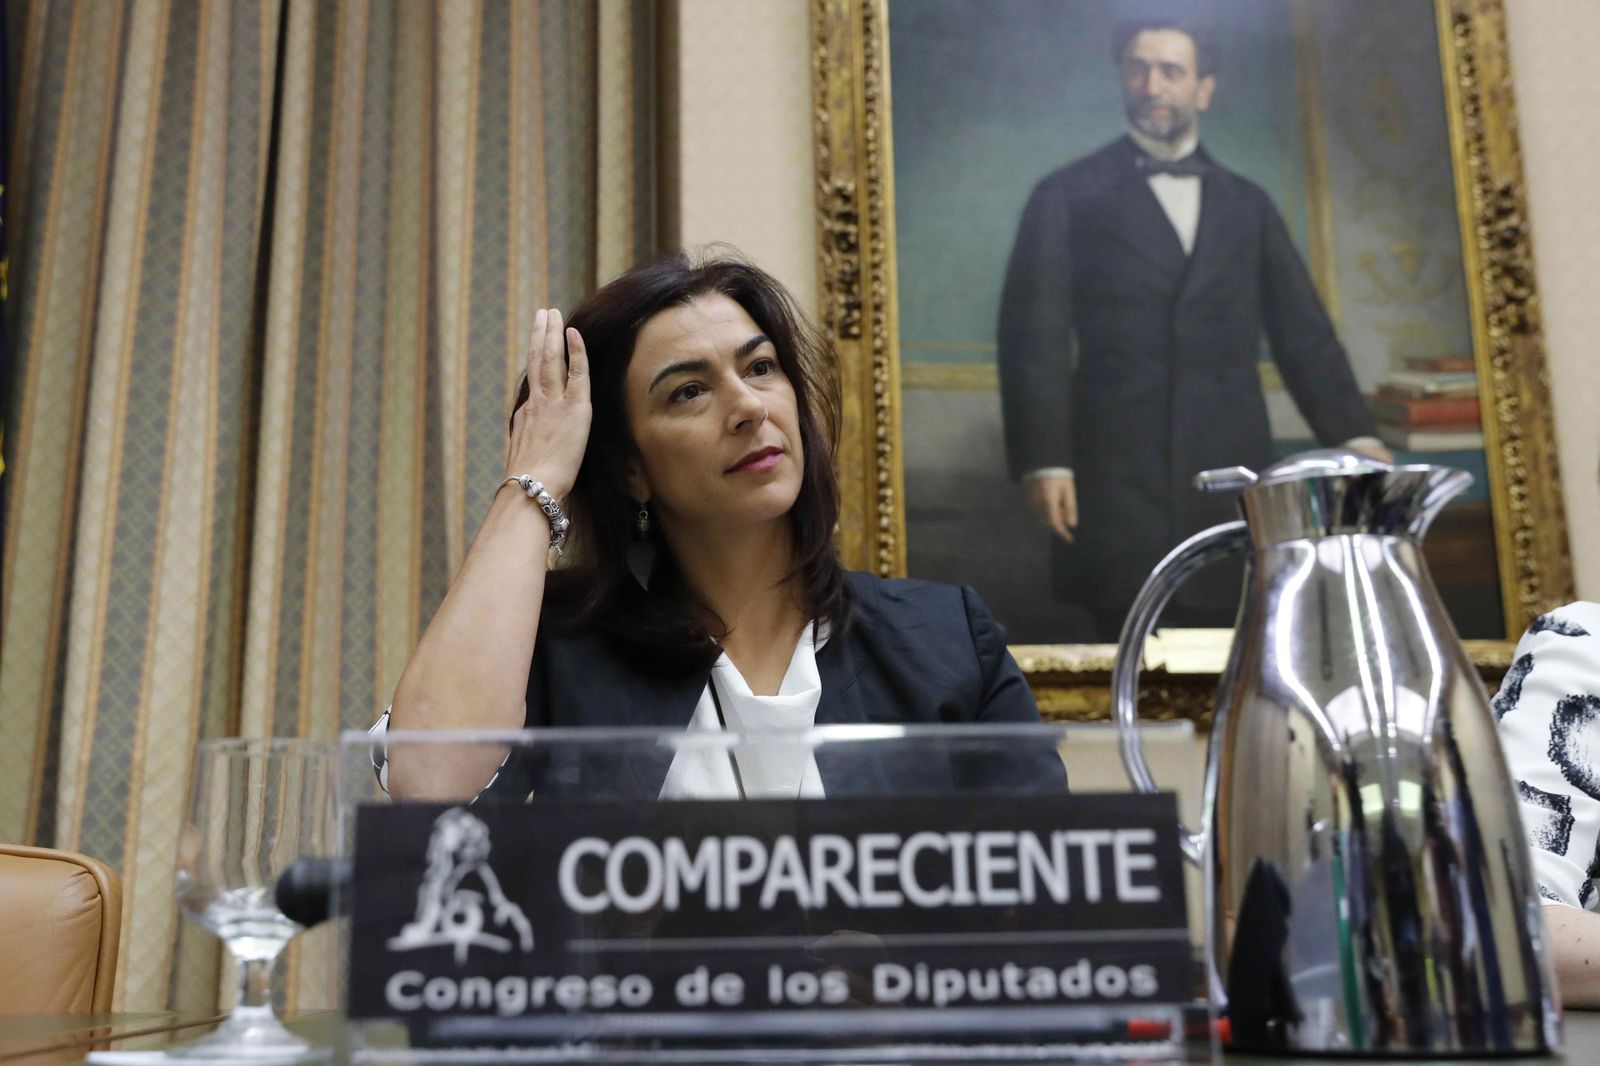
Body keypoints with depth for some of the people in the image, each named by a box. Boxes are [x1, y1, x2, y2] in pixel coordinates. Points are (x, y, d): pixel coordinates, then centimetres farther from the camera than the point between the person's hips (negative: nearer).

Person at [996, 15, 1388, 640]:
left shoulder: (1248, 206, 18)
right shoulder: (1069, 197, 8)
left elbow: (1304, 332, 15)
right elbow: (1037, 336, -1)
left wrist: (1354, 435, 2)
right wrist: (1043, 460, -11)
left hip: (1231, 472, 3)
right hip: (1118, 483, -3)